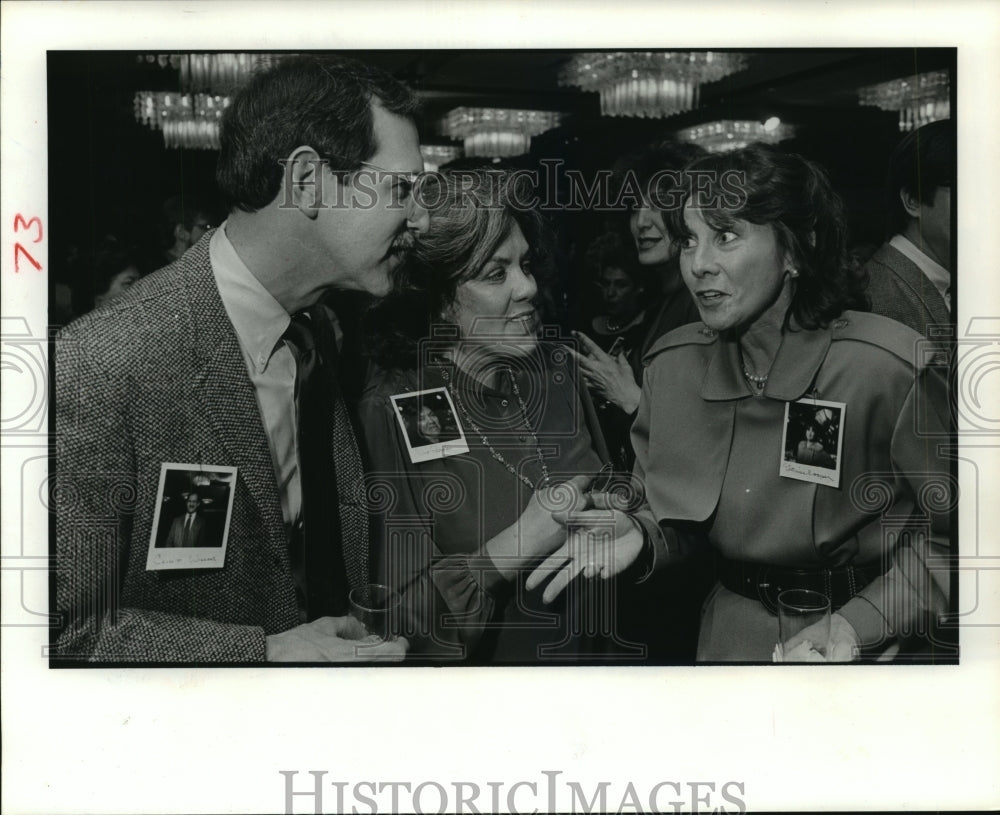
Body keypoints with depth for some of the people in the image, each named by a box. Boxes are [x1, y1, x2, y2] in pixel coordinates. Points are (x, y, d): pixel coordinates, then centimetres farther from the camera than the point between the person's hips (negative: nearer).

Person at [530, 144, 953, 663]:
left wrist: (860, 624, -16)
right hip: (732, 635, 3)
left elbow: (953, 532, -6)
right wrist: (639, 535, -11)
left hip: (872, 643, -3)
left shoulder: (886, 366, -14)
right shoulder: (670, 365, 0)